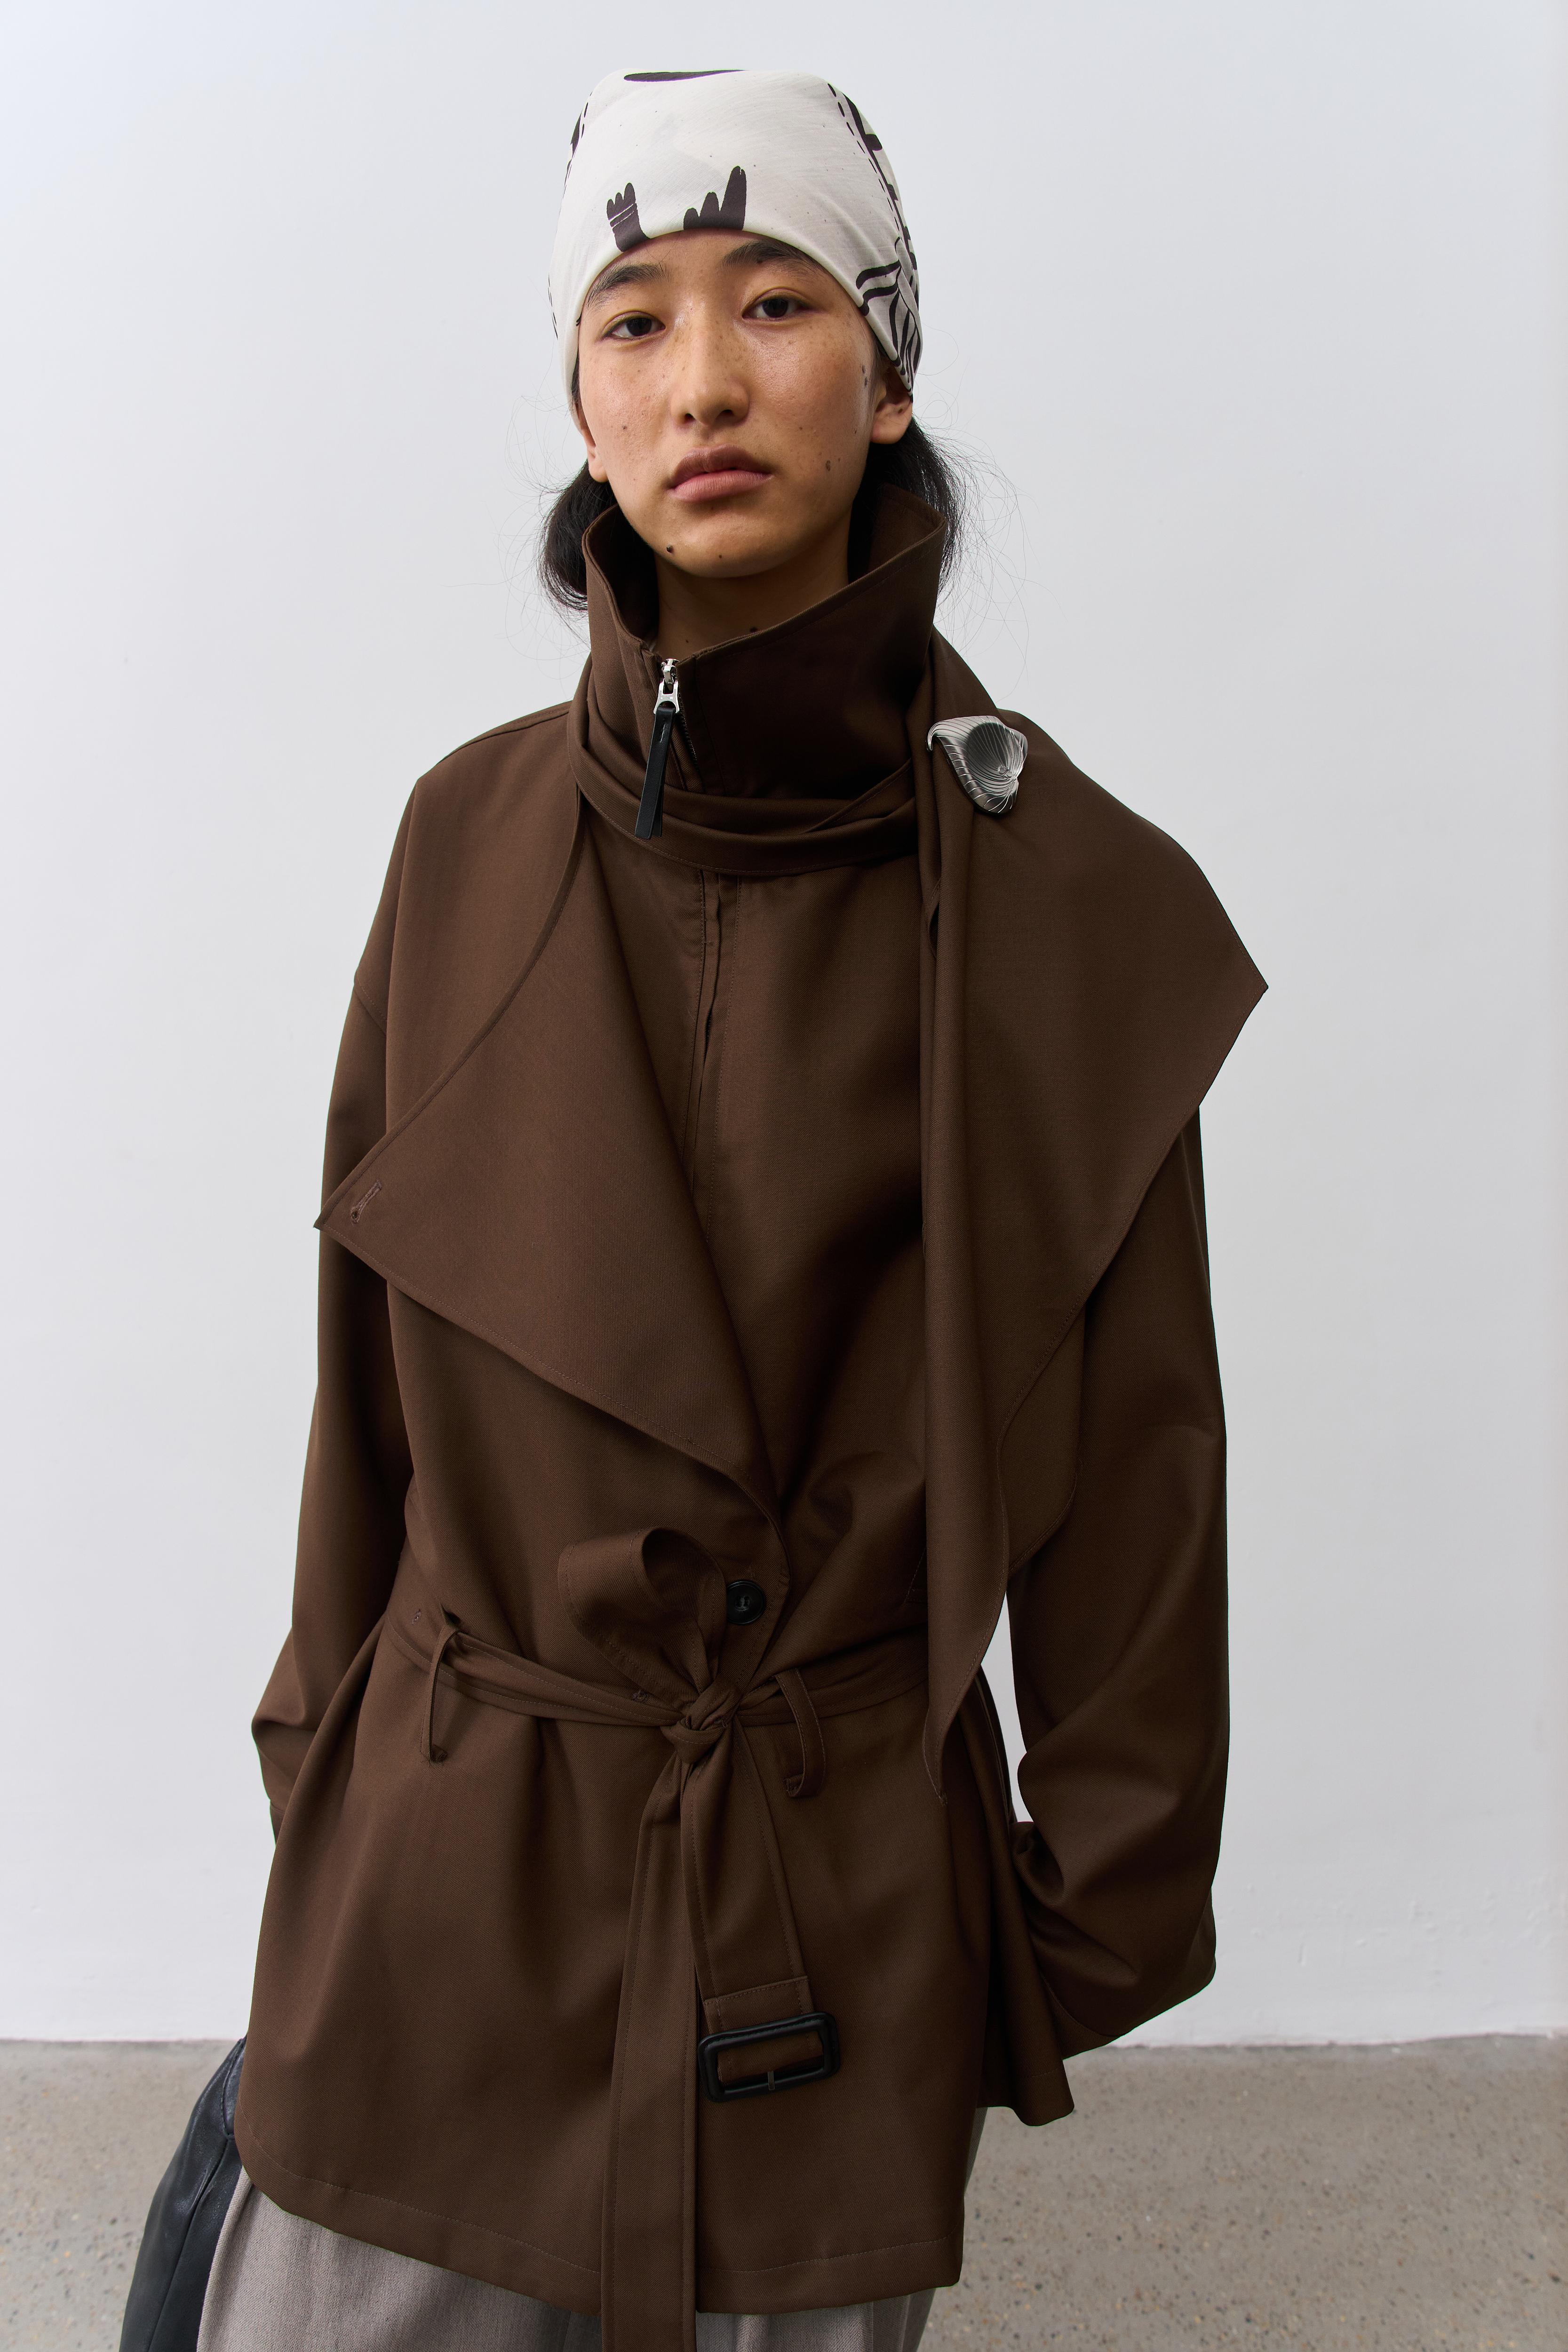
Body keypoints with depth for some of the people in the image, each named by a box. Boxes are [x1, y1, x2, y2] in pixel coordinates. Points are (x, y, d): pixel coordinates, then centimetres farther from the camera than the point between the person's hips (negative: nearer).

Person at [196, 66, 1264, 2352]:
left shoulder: (1064, 889, -10)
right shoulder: (472, 838, -3)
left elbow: (1127, 1467, -4)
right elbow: (372, 1361, 5)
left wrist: (1096, 1915, 2)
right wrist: (328, 1768, 11)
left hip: (847, 1912, -1)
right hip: (440, 1888, 2)